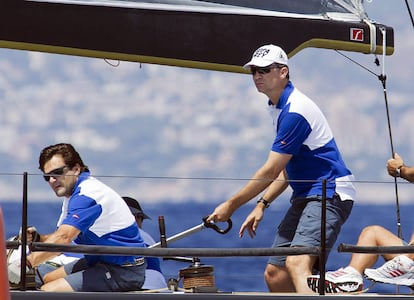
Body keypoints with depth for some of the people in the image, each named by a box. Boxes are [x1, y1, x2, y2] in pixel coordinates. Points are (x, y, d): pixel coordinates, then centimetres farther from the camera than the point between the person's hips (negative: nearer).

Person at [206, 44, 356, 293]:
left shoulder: (294, 111, -18)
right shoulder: (278, 107, 15)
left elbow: (270, 172, -17)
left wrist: (231, 206, -9)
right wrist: (262, 205, 15)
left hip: (329, 195, -10)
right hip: (305, 197, 10)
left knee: (297, 264, -30)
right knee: (275, 275, 6)